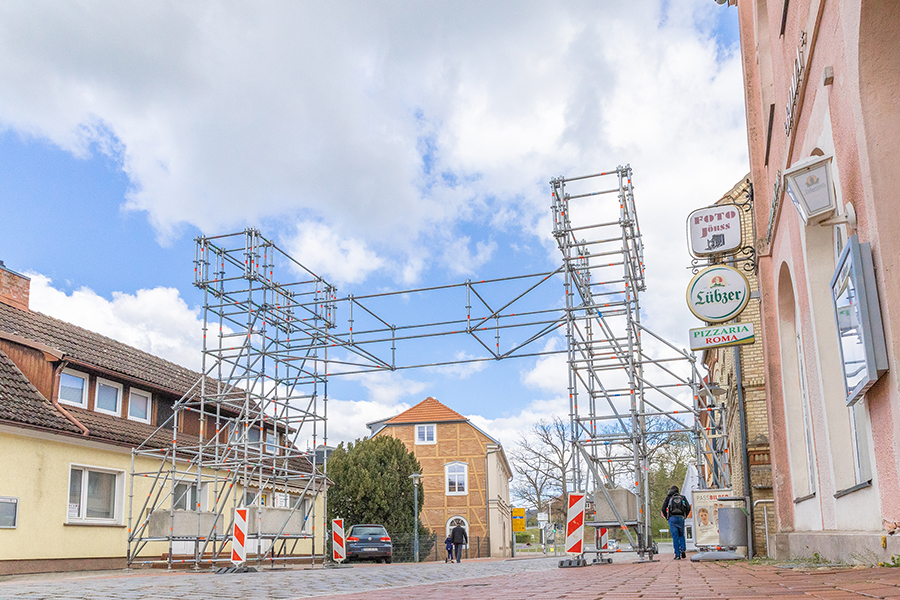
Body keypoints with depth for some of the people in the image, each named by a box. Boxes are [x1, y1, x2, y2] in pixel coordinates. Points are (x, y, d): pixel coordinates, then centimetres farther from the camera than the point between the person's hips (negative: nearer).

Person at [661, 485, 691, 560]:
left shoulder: (668, 498, 9)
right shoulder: (682, 498, 14)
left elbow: (663, 509, 1)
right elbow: (688, 508, 5)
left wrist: (667, 517, 11)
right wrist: (684, 516, 13)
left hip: (672, 518, -1)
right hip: (681, 518, 2)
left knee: (675, 536, 0)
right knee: (681, 535, 17)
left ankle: (677, 554, -4)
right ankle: (683, 549, -3)